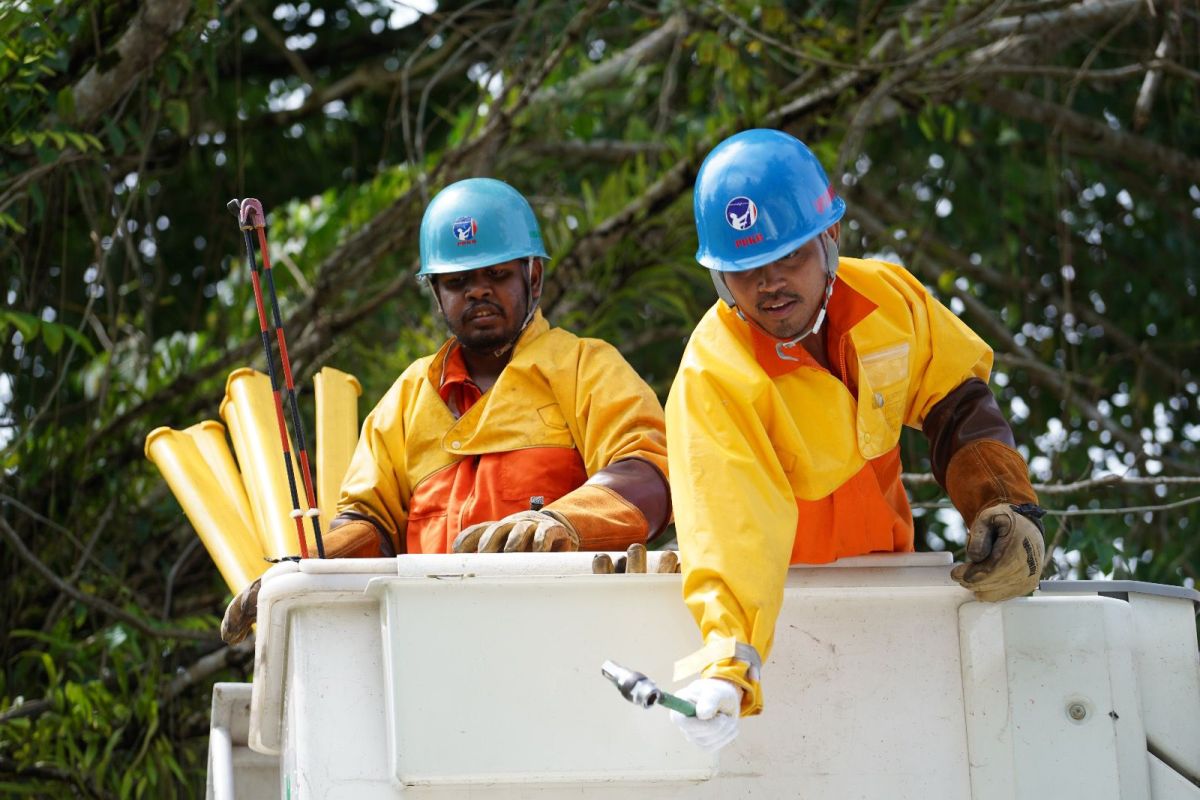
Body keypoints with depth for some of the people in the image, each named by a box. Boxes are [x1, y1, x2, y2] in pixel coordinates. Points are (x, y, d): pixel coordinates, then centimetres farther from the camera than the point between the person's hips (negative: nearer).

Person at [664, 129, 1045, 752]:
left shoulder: (888, 296, -5)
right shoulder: (711, 379, -22)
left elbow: (958, 407, 9)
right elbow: (727, 526, -35)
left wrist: (1005, 507, -6)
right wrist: (728, 665, -50)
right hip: (782, 600, -5)